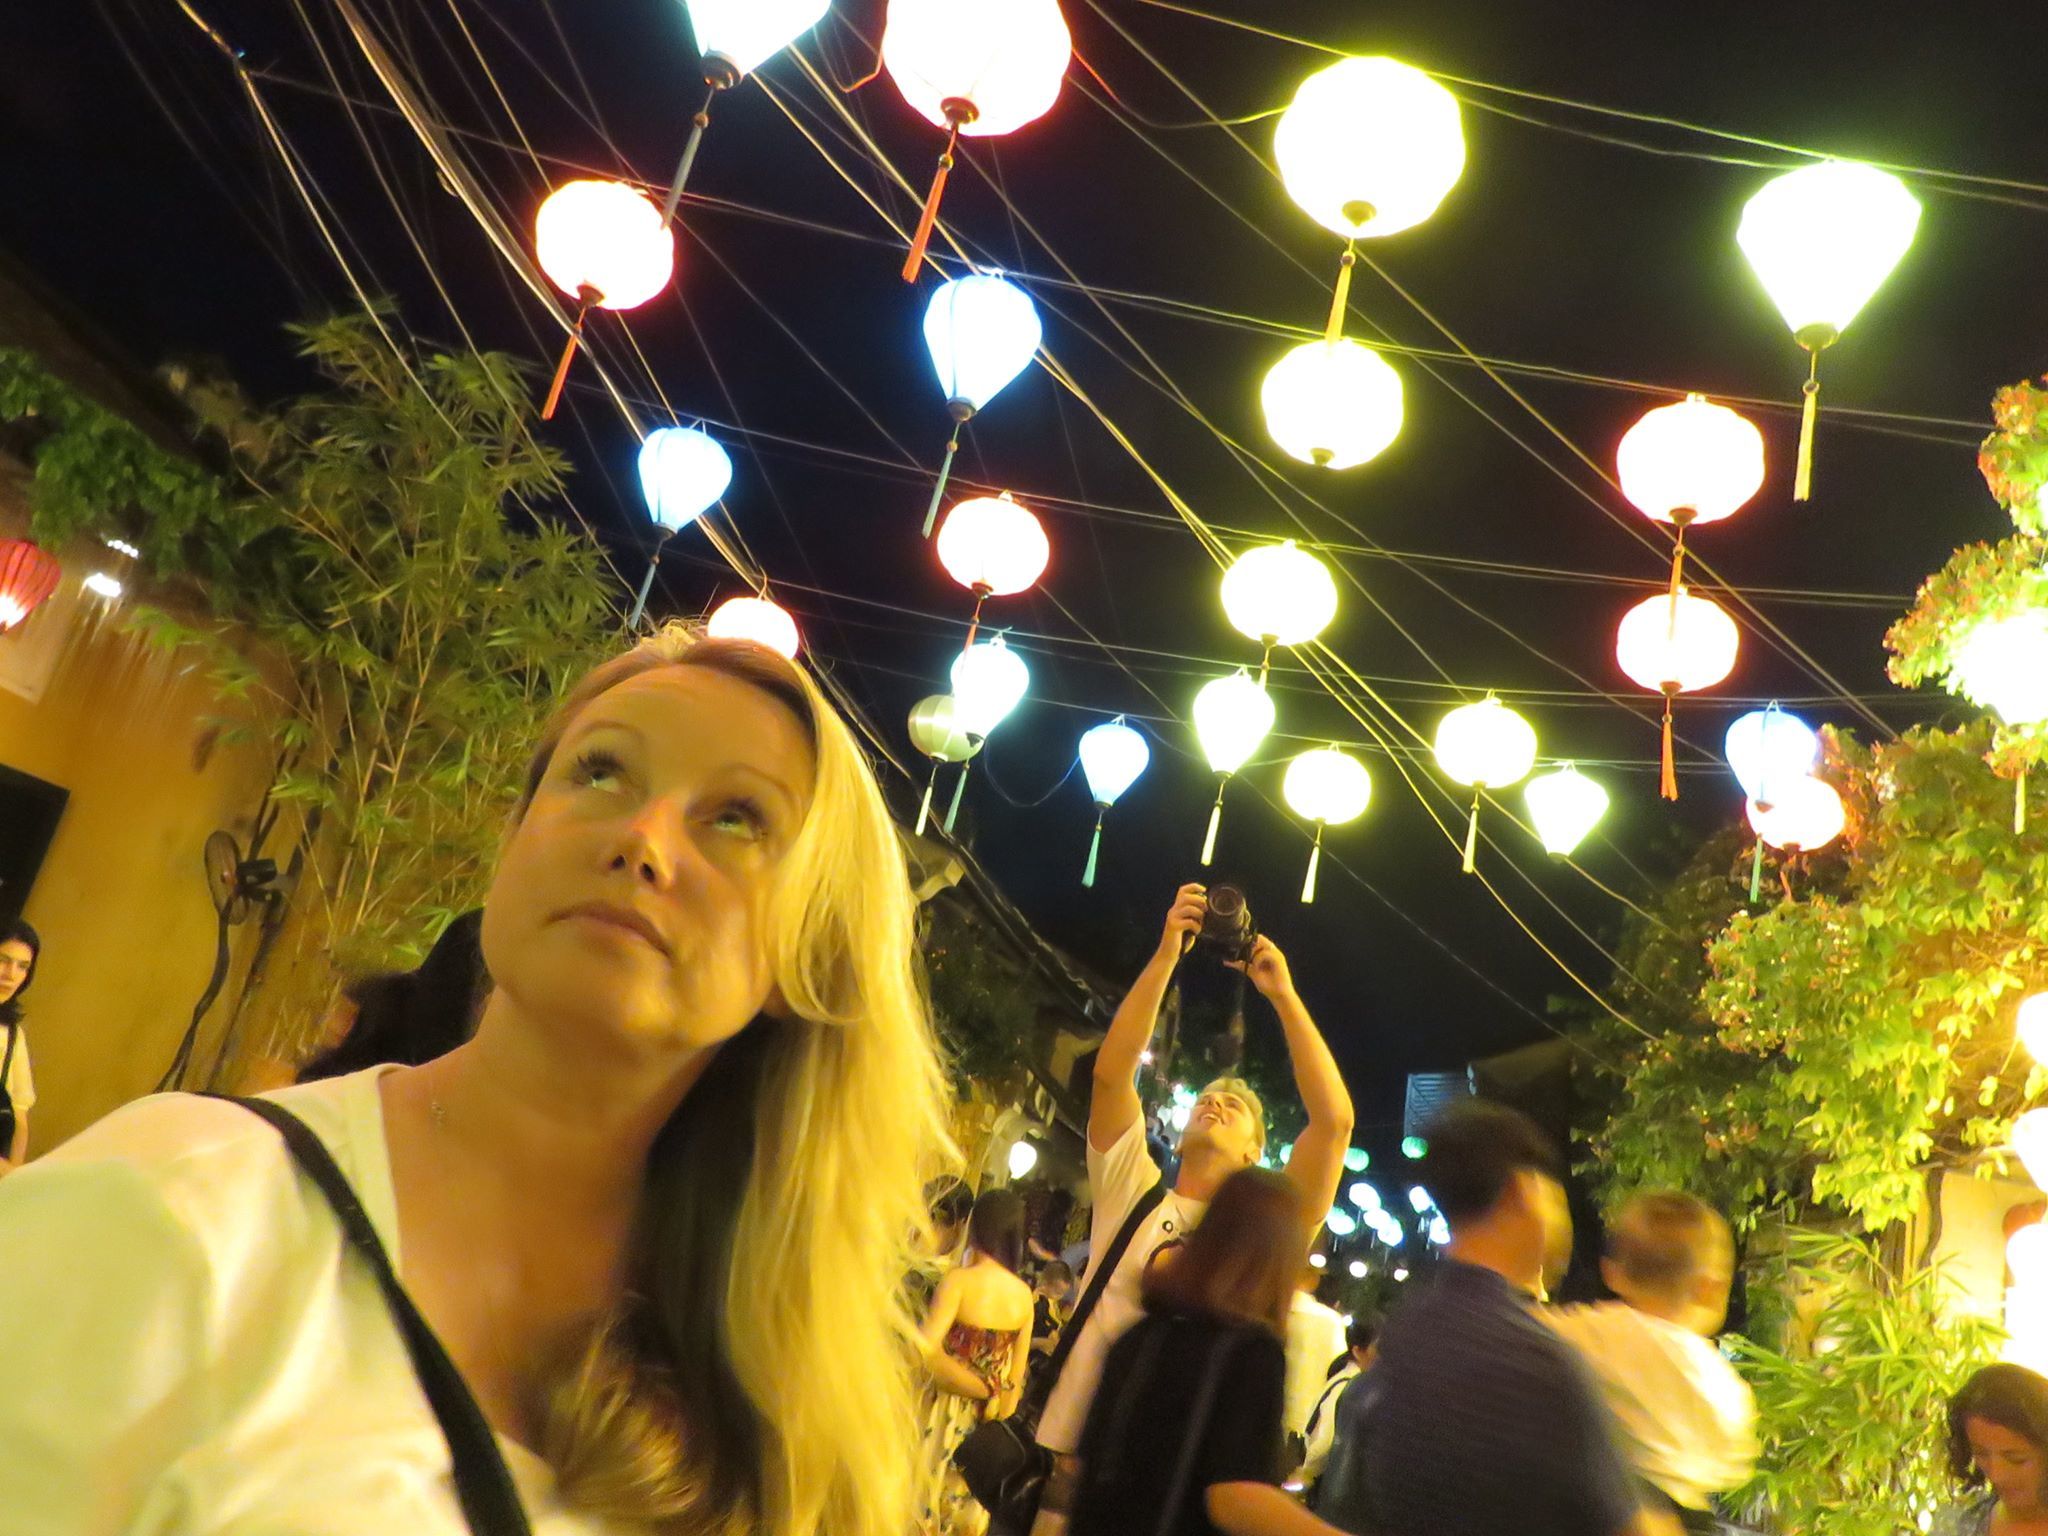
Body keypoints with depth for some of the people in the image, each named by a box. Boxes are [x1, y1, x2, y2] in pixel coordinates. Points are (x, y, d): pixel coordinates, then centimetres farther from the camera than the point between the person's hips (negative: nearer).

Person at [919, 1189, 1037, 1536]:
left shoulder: (960, 1280, -18)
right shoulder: (1025, 1295, -3)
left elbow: (927, 1352, -29)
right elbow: (1016, 1380, 5)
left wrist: (979, 1388, -16)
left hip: (945, 1417, -5)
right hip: (988, 1424, 5)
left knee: (923, 1507, 8)